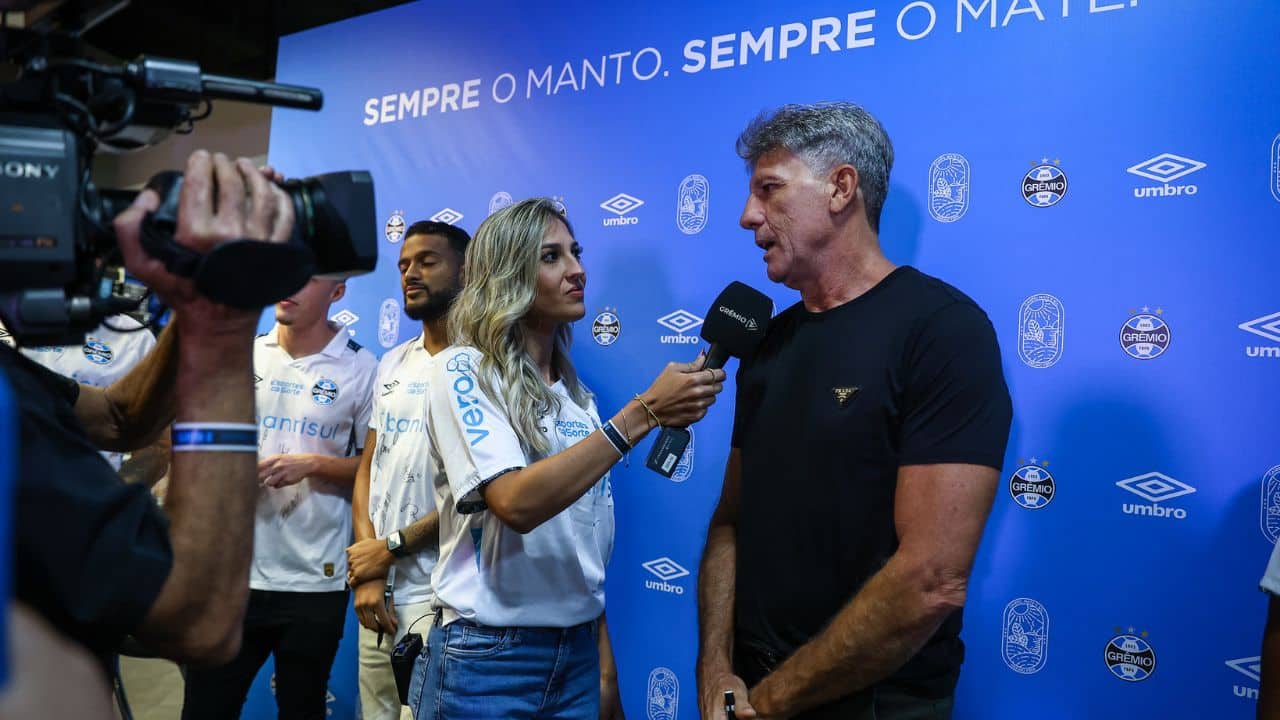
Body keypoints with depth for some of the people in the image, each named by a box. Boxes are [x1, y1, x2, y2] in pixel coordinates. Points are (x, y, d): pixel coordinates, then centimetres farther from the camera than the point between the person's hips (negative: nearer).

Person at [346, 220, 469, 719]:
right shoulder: (392, 365, 12)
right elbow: (367, 469, 10)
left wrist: (393, 547, -9)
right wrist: (367, 571, -1)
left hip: (440, 596, -6)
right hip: (379, 589, 6)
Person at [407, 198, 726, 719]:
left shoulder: (577, 396, 8)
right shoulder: (463, 371, -11)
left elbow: (585, 545, 11)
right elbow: (516, 504, -26)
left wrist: (606, 671, 11)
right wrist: (642, 414, -28)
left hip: (578, 655, 6)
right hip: (486, 658, -5)